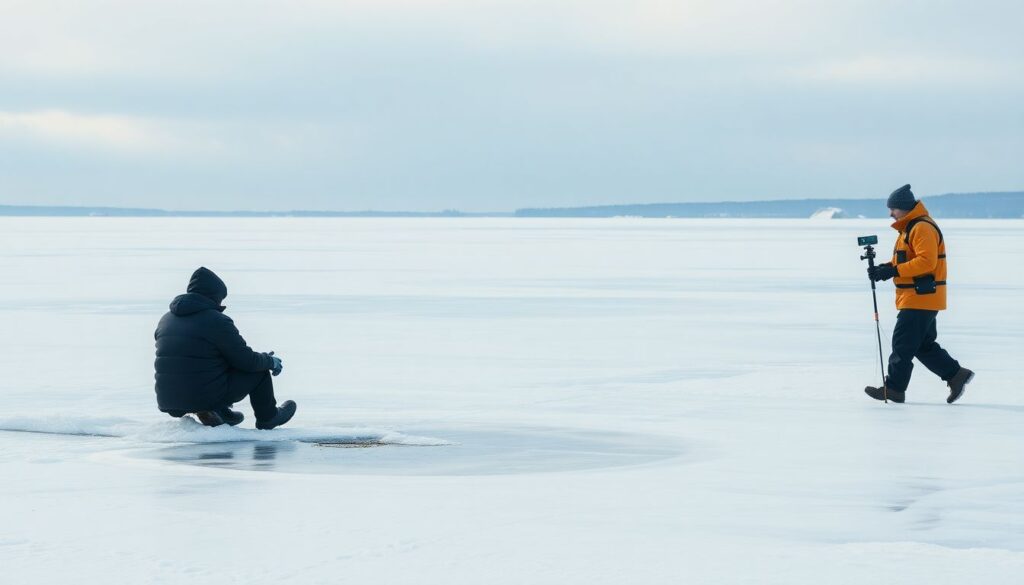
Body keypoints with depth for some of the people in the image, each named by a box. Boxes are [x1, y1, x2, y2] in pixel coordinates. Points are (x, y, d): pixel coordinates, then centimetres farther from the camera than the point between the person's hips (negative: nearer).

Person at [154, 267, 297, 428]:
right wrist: (270, 361, 13)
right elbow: (247, 361, -8)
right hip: (207, 396, -7)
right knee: (259, 371, 13)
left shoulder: (166, 320, 9)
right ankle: (267, 418, 31)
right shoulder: (217, 321, -12)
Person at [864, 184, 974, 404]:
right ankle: (956, 375, 16)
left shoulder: (923, 228, -16)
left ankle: (894, 388, -4)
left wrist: (893, 271, -26)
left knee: (903, 343, -8)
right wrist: (882, 269, 3)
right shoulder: (908, 228, 19)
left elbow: (926, 261, -25)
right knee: (924, 345, 13)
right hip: (916, 298, 11)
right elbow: (904, 262, 22)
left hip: (921, 297, -11)